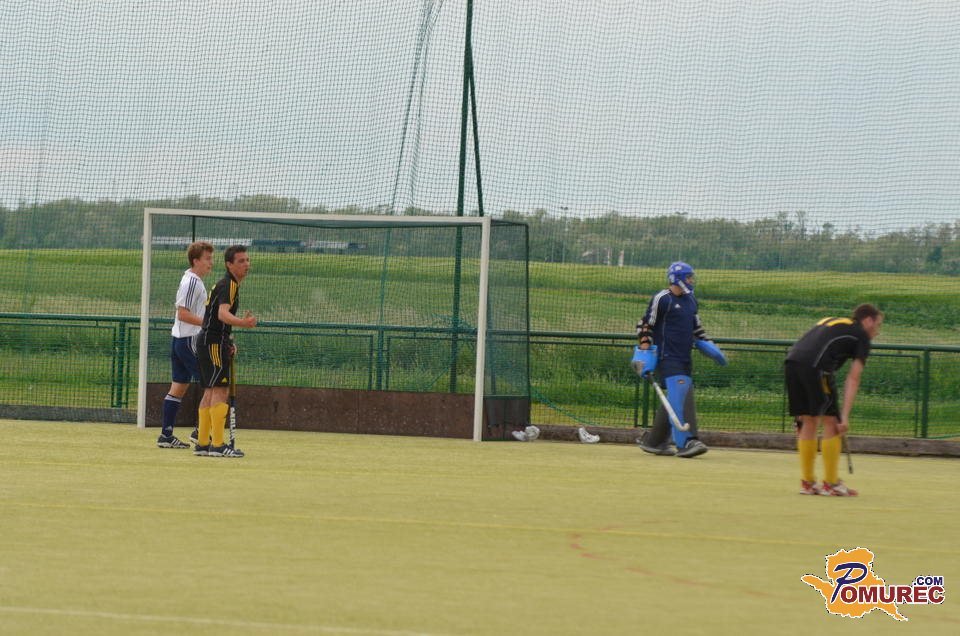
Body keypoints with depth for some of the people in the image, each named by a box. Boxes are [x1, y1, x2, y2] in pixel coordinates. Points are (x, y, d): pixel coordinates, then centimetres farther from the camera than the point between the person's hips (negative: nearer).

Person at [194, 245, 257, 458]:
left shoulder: (228, 285, 18)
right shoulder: (228, 285, -14)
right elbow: (223, 313, -32)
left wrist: (228, 343, 22)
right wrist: (243, 323, -51)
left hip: (208, 342, 11)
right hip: (214, 343, -11)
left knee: (210, 392, 13)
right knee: (220, 390, -15)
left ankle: (202, 444, 17)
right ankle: (217, 445, -20)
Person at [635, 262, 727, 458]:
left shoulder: (691, 300, 17)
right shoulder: (662, 299, -7)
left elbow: (696, 327, 27)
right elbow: (645, 326, -7)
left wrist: (709, 347, 14)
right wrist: (645, 354, -13)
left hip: (684, 359, 8)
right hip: (667, 358, -8)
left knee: (675, 400, 7)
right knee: (680, 395, -19)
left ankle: (654, 442, 18)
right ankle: (685, 443, -24)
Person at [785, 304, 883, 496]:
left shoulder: (830, 322, 33)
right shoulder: (861, 337, 12)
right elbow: (853, 379, 2)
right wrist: (845, 416, -2)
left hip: (791, 360, 7)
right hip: (815, 366, -7)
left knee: (808, 421, 16)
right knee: (831, 421, 3)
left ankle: (807, 482, 19)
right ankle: (831, 484, 5)